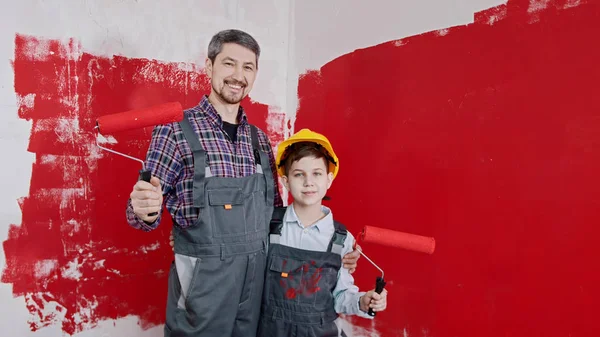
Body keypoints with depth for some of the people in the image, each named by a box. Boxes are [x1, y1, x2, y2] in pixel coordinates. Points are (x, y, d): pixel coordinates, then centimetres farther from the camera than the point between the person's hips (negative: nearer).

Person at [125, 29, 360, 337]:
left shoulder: (259, 140, 6)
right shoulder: (175, 129, -9)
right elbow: (146, 213, -7)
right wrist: (144, 211, -30)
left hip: (257, 281, 5)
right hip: (202, 284, -4)